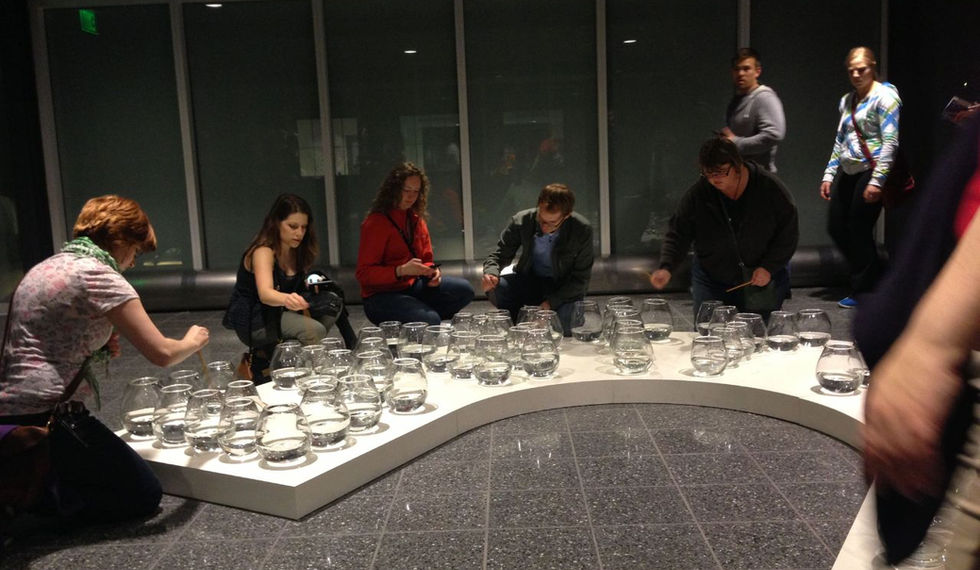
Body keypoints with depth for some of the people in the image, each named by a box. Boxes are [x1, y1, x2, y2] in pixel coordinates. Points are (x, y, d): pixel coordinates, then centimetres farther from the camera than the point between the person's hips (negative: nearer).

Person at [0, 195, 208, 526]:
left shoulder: (46, 267, 15)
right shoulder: (97, 275, -13)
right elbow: (162, 354, -16)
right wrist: (192, 342, 6)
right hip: (44, 414, -10)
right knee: (144, 496, -2)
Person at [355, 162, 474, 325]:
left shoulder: (416, 219, 11)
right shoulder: (375, 223, -12)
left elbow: (426, 259, 17)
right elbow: (363, 274, -15)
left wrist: (433, 271, -8)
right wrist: (401, 270, -28)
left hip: (414, 285, 7)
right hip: (381, 296, -7)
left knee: (464, 289, -8)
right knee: (430, 321, -29)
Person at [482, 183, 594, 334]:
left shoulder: (583, 230, -20)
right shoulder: (521, 221, -16)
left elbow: (581, 278, -13)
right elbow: (499, 255, -4)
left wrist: (550, 303, -24)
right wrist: (491, 272, -28)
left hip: (563, 287, -2)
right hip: (530, 279, 3)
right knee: (494, 289, -26)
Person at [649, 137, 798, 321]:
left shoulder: (770, 188, -11)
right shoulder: (697, 194, -9)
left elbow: (789, 233, -4)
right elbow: (677, 235, -7)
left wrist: (769, 268, -14)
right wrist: (666, 268, -23)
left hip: (763, 283, -1)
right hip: (713, 282, 1)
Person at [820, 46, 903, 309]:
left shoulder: (885, 96, -7)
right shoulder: (847, 101, 17)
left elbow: (890, 142, -14)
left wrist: (877, 181, -19)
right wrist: (829, 175, 15)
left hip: (870, 170, -8)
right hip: (847, 172, 8)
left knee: (859, 230, -4)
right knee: (836, 226, 6)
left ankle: (862, 290, 12)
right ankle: (872, 277, 24)